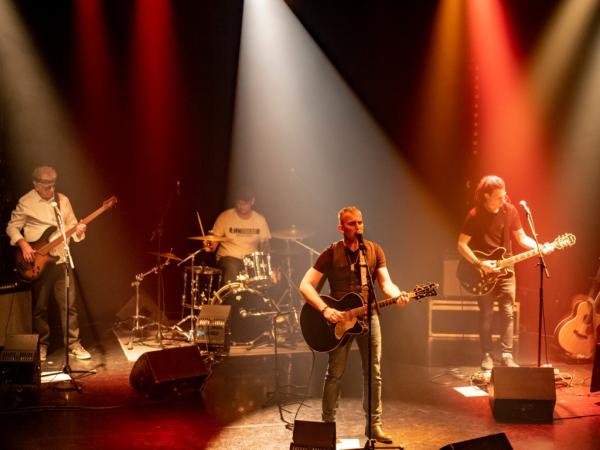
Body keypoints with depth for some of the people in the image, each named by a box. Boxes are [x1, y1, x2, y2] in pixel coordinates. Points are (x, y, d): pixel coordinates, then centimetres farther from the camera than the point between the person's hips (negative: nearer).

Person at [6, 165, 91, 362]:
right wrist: (23, 244, -15)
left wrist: (78, 230, -11)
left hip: (62, 259, 3)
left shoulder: (63, 200, 6)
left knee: (69, 304, 2)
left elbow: (71, 226, 11)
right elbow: (12, 227, 0)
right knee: (40, 307, 7)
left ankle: (73, 344, 12)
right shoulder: (25, 202, -5)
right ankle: (42, 345, 21)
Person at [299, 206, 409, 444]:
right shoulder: (331, 253, -7)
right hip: (338, 318, -3)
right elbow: (306, 285, -11)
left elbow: (385, 282, -4)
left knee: (373, 372, 4)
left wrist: (397, 295, -27)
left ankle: (374, 424, 15)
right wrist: (325, 309, -24)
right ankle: (328, 423, 13)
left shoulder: (374, 250, 3)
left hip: (368, 315, 3)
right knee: (335, 374, 0)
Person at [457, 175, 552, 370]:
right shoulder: (475, 215, -13)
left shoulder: (510, 210, -2)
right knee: (486, 314, 2)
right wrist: (479, 264, -20)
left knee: (508, 313, 1)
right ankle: (486, 356, 12)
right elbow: (461, 244, -11)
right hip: (484, 272, -3)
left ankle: (507, 355, 9)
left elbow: (521, 237, 4)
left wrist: (540, 247, -14)